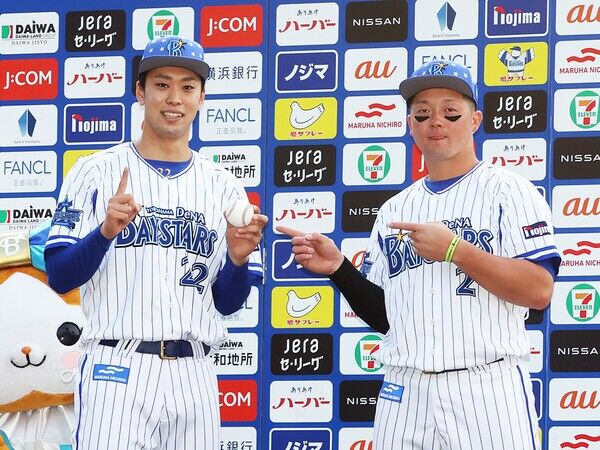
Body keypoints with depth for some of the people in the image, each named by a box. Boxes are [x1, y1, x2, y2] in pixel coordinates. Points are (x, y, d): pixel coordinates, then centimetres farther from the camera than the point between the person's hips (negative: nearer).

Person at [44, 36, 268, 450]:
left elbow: (227, 303, 11)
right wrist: (106, 232, -18)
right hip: (116, 369, -3)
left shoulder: (224, 187, 11)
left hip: (193, 375, 3)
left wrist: (238, 260, -9)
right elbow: (58, 277, -2)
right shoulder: (96, 172, 3)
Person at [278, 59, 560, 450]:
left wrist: (454, 249, -16)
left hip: (486, 389, -4)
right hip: (404, 395, 5)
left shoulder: (507, 190, 0)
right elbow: (383, 316, 16)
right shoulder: (394, 210, 16)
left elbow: (539, 291, -11)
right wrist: (339, 269, 1)